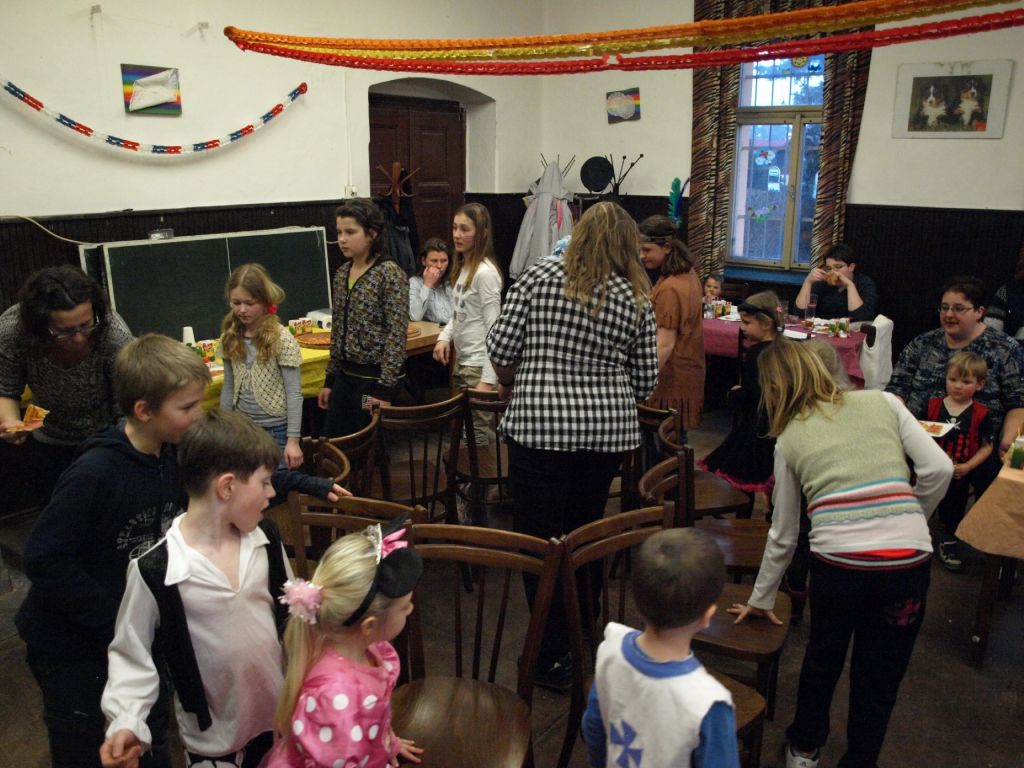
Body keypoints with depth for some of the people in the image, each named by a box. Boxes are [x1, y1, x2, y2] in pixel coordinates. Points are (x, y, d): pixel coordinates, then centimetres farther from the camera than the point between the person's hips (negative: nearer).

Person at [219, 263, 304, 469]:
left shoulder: (282, 340, -14)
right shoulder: (230, 339, 1)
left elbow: (294, 393, -14)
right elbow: (229, 387, 10)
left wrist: (293, 440, -17)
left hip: (276, 429, -5)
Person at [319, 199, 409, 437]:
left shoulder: (390, 274, -14)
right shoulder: (342, 273, 8)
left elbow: (396, 336, -17)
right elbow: (338, 331, 15)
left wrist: (385, 389, -20)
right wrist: (329, 380, 14)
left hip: (375, 377, -7)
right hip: (345, 375, 7)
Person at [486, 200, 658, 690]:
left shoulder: (538, 278, -3)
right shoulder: (637, 300, 3)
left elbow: (500, 349, -4)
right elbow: (644, 381, 7)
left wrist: (512, 384, 17)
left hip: (539, 427, -3)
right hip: (607, 430, 4)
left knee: (539, 540, 5)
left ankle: (554, 658, 12)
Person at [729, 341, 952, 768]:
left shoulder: (788, 440, 12)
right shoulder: (883, 402, 12)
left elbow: (783, 535, 16)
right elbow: (938, 469, 0)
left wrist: (761, 599, 28)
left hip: (836, 560, 0)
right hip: (907, 558, 0)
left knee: (822, 657, 27)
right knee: (879, 680, 18)